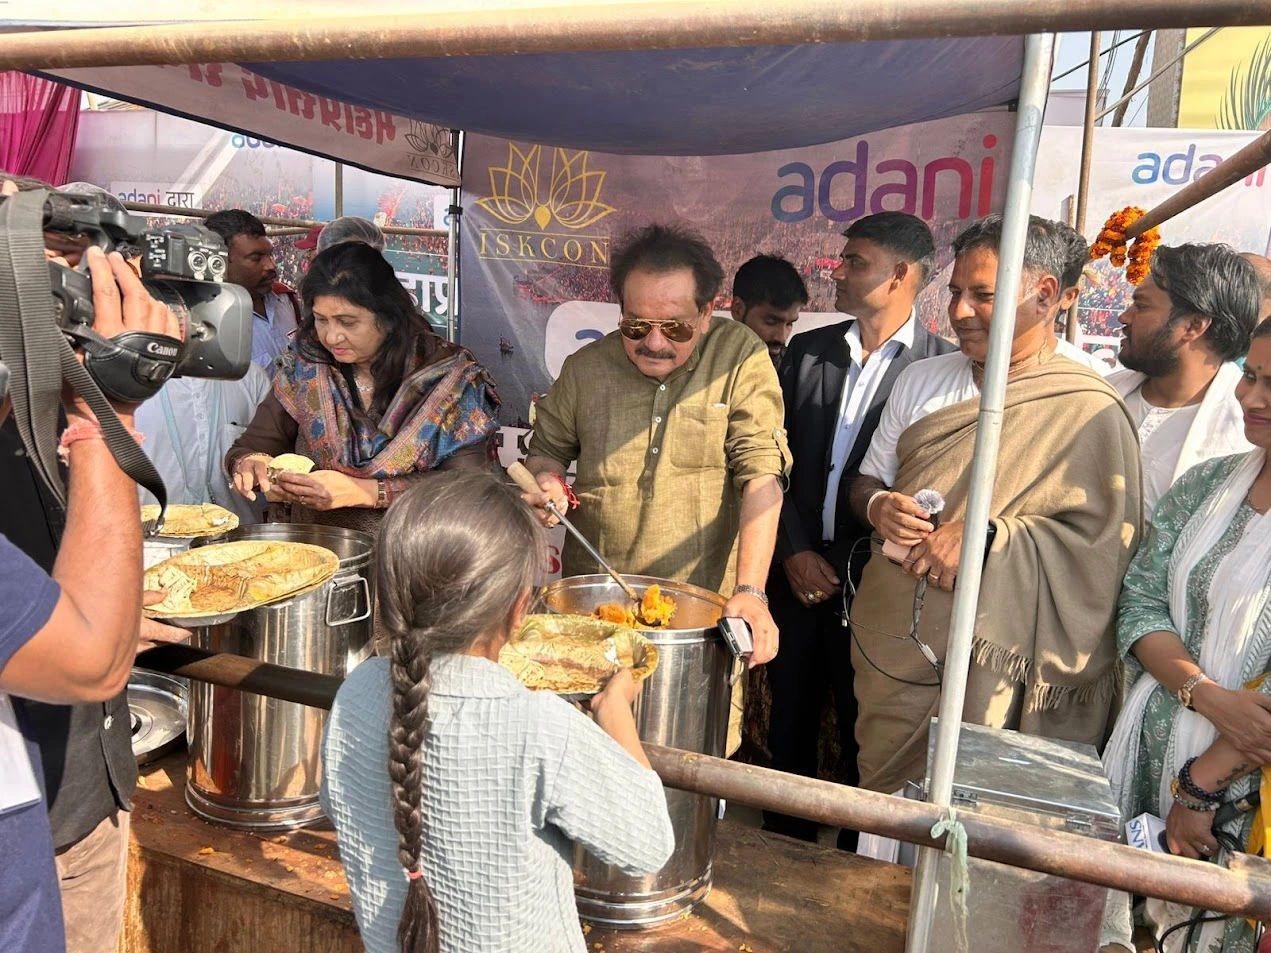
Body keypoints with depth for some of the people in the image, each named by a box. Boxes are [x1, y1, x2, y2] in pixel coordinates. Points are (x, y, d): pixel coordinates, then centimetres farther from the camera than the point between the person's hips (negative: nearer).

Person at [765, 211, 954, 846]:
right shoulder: (808, 350, 6)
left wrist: (850, 565, -11)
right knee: (789, 719, 16)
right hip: (798, 570, 4)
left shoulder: (943, 366, -7)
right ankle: (784, 846, 36)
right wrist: (796, 551, -5)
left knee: (864, 729, 11)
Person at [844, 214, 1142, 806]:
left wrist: (991, 536, -23)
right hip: (889, 648, 5)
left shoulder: (1089, 410, -9)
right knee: (880, 813, 17)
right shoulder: (920, 381, 8)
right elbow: (866, 481, 14)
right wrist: (879, 506, -9)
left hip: (991, 668, -5)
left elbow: (1109, 541, -13)